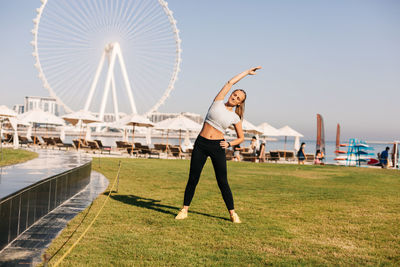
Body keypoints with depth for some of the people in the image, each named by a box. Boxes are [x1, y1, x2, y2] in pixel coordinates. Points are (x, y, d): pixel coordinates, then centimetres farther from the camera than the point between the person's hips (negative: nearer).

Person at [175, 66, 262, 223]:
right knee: (193, 179, 1)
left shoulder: (235, 118, 7)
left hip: (217, 147, 0)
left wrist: (229, 144, -3)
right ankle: (184, 210, 13)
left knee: (222, 182, -1)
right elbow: (230, 83, 6)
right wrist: (247, 72, 16)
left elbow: (241, 137, 16)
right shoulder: (218, 102, 5)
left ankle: (232, 213, 12)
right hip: (201, 144, 0)